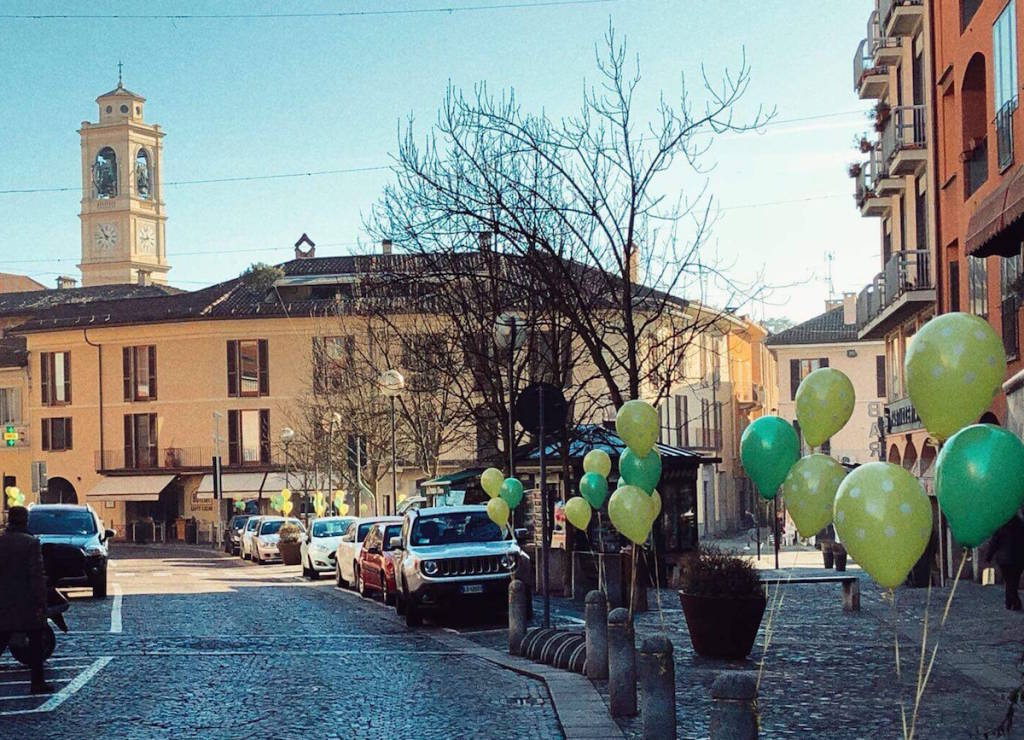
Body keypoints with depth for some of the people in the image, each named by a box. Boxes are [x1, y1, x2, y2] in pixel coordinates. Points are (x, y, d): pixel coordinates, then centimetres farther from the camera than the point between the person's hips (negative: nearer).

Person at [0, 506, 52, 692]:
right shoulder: (31, 543, -13)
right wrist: (40, 603, -11)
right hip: (28, 603, -4)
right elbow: (37, 575, -15)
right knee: (35, 643, 7)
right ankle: (37, 682, 8)